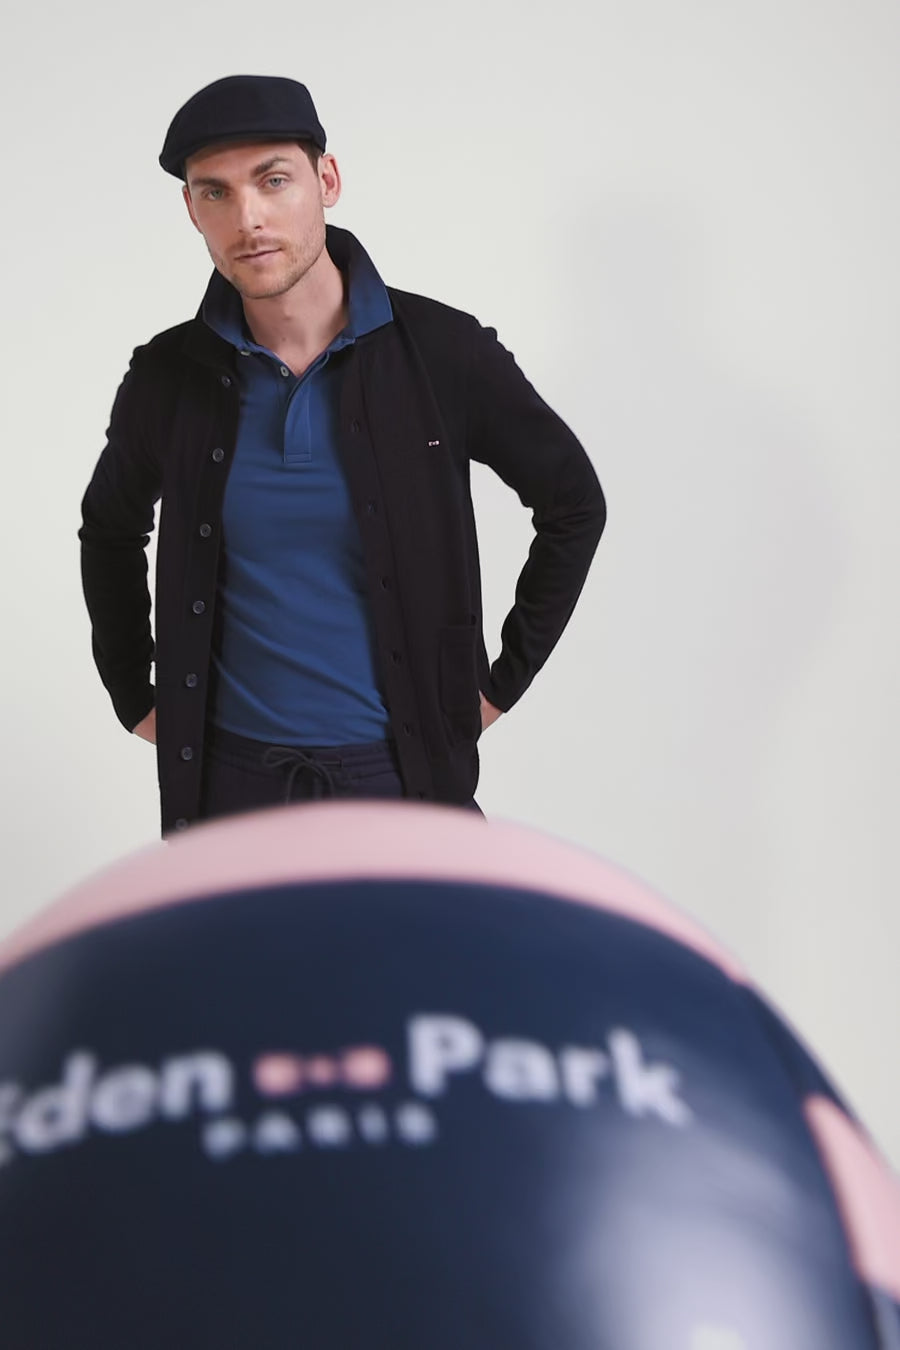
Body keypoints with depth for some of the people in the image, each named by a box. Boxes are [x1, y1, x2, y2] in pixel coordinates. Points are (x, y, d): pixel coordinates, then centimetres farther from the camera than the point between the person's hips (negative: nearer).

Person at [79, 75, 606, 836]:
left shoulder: (444, 353, -9)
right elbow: (110, 532, 16)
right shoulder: (167, 379, -3)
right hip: (226, 779, 2)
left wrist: (502, 683, 2)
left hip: (402, 773, -2)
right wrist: (137, 700, 11)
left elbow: (574, 505, 3)